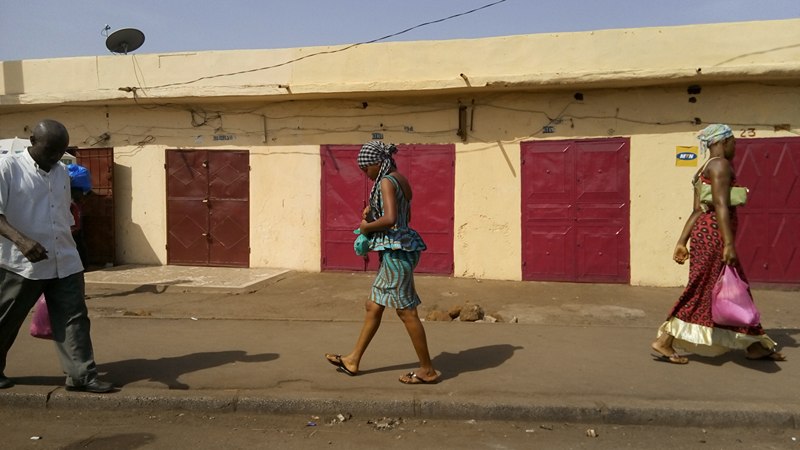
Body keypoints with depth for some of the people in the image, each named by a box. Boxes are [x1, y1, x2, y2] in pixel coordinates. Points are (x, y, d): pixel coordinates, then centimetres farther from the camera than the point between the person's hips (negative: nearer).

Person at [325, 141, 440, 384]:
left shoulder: (386, 182, -15)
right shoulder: (401, 180, 14)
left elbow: (390, 219, -27)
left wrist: (367, 226, -11)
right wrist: (373, 210, 15)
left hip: (396, 251, -10)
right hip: (397, 250, 10)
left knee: (406, 311, -1)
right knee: (373, 306, 16)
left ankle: (427, 370, 10)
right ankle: (353, 360, 27)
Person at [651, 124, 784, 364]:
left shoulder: (704, 170, 19)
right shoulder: (721, 165, -9)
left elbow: (698, 211, 16)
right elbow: (720, 206, -19)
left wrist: (682, 242, 12)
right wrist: (729, 244, -23)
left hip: (704, 232, 10)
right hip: (714, 234, -10)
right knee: (702, 291, -6)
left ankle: (755, 346, 24)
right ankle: (664, 342, -4)